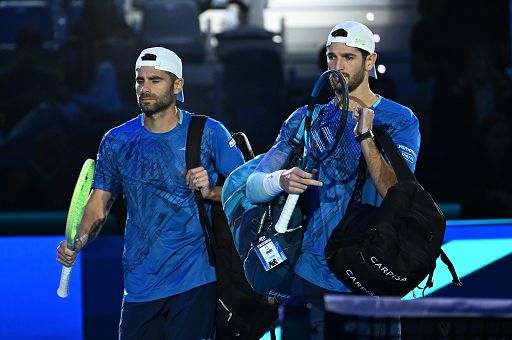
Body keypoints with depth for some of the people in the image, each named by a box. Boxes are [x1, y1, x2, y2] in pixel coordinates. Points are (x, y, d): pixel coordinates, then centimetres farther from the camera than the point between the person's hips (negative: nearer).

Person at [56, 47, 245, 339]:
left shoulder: (209, 132, 0)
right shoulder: (117, 141, 7)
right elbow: (98, 207, 7)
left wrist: (211, 192, -18)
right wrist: (77, 243, -11)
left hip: (195, 280, -3)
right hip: (140, 281, 3)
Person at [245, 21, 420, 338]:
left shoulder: (400, 120, 1)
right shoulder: (306, 118, 8)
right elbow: (253, 186, 1)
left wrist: (365, 137, -24)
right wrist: (282, 180, -21)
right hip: (312, 276, 2)